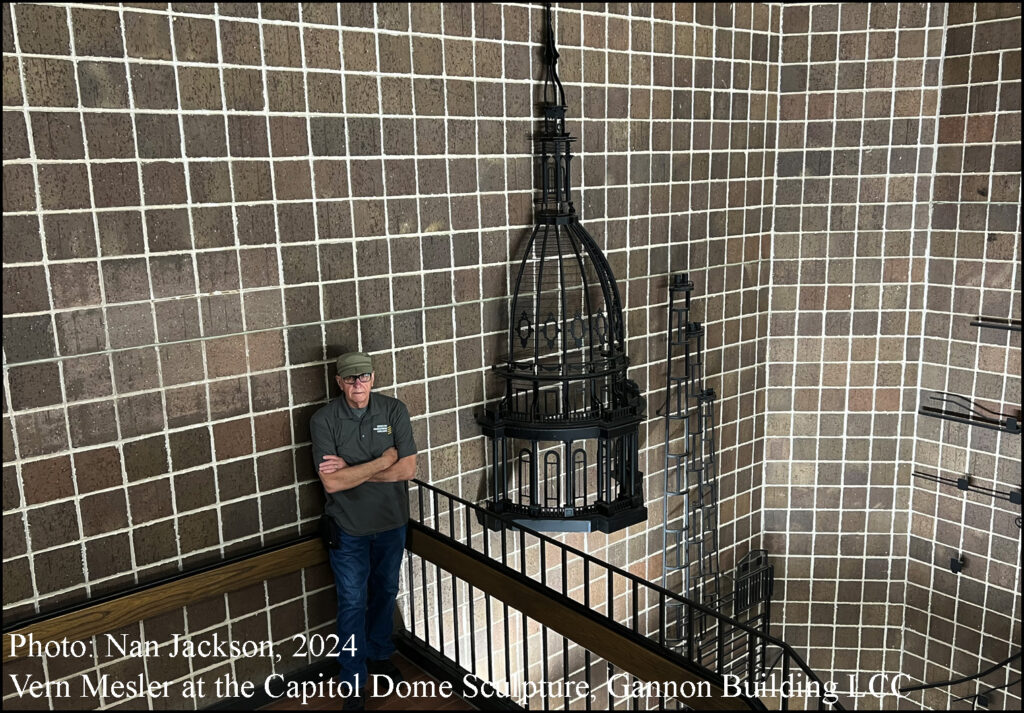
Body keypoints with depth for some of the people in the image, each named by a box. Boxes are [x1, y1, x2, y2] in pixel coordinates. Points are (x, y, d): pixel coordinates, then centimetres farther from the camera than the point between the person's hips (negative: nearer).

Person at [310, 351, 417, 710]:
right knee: (352, 602, 6)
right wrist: (382, 461, -21)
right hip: (349, 527, -2)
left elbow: (407, 469, -16)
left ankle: (379, 654, 44)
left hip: (391, 522, 3)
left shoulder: (394, 410, -11)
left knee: (385, 591, 20)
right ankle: (353, 681, 24)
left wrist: (351, 470, -21)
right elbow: (332, 482, -23)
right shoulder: (324, 420, -16)